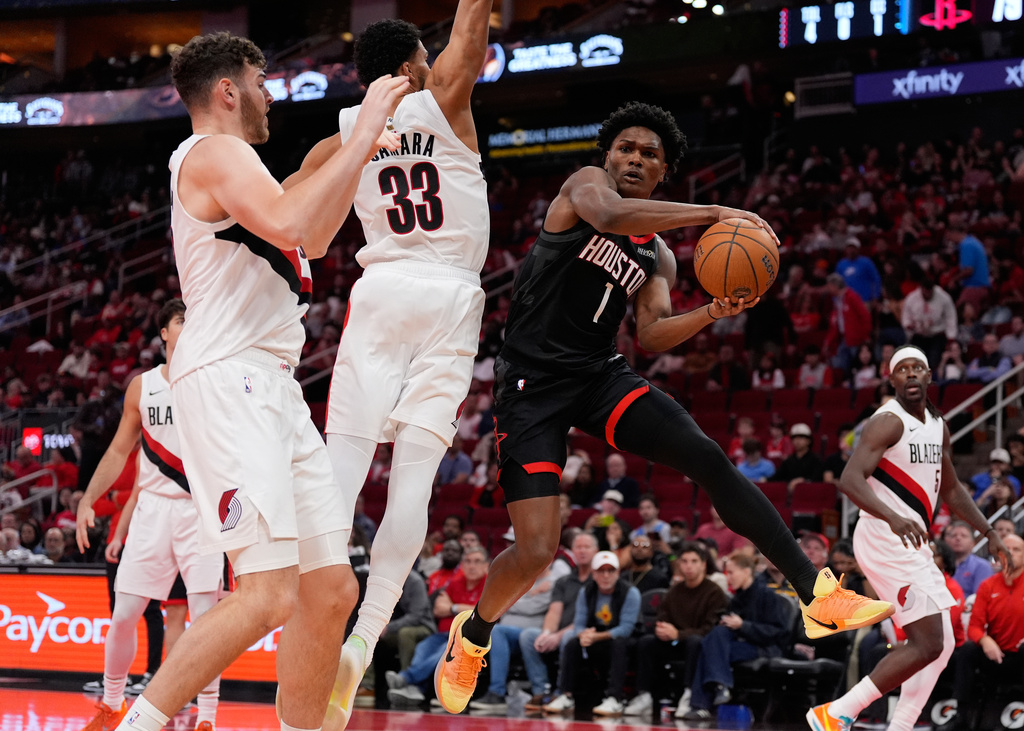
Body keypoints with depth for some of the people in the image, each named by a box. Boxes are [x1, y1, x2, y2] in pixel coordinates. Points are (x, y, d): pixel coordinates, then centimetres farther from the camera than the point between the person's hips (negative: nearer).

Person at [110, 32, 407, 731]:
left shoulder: (229, 162, 25)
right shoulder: (215, 153, -6)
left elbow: (312, 241, 37)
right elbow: (290, 225, -26)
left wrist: (363, 155, 30)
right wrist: (363, 136, -17)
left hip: (273, 388, 11)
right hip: (229, 381, -11)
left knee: (332, 589, 8)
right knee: (269, 594, -21)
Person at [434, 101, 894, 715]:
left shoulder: (658, 257, 15)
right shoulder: (585, 184, -2)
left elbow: (652, 336, 4)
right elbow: (608, 215, -26)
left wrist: (712, 313, -16)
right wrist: (714, 214, -30)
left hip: (601, 375, 5)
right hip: (533, 382, -5)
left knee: (708, 456, -17)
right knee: (536, 551, -13)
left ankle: (819, 597, -18)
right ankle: (471, 637, 20)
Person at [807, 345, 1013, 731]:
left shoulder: (938, 426, 14)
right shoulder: (889, 421, -14)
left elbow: (951, 489, 27)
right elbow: (850, 479, -27)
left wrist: (989, 533, 20)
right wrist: (894, 518, -42)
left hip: (912, 544, 9)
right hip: (886, 541, -9)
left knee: (941, 646, 10)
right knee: (927, 644, -16)